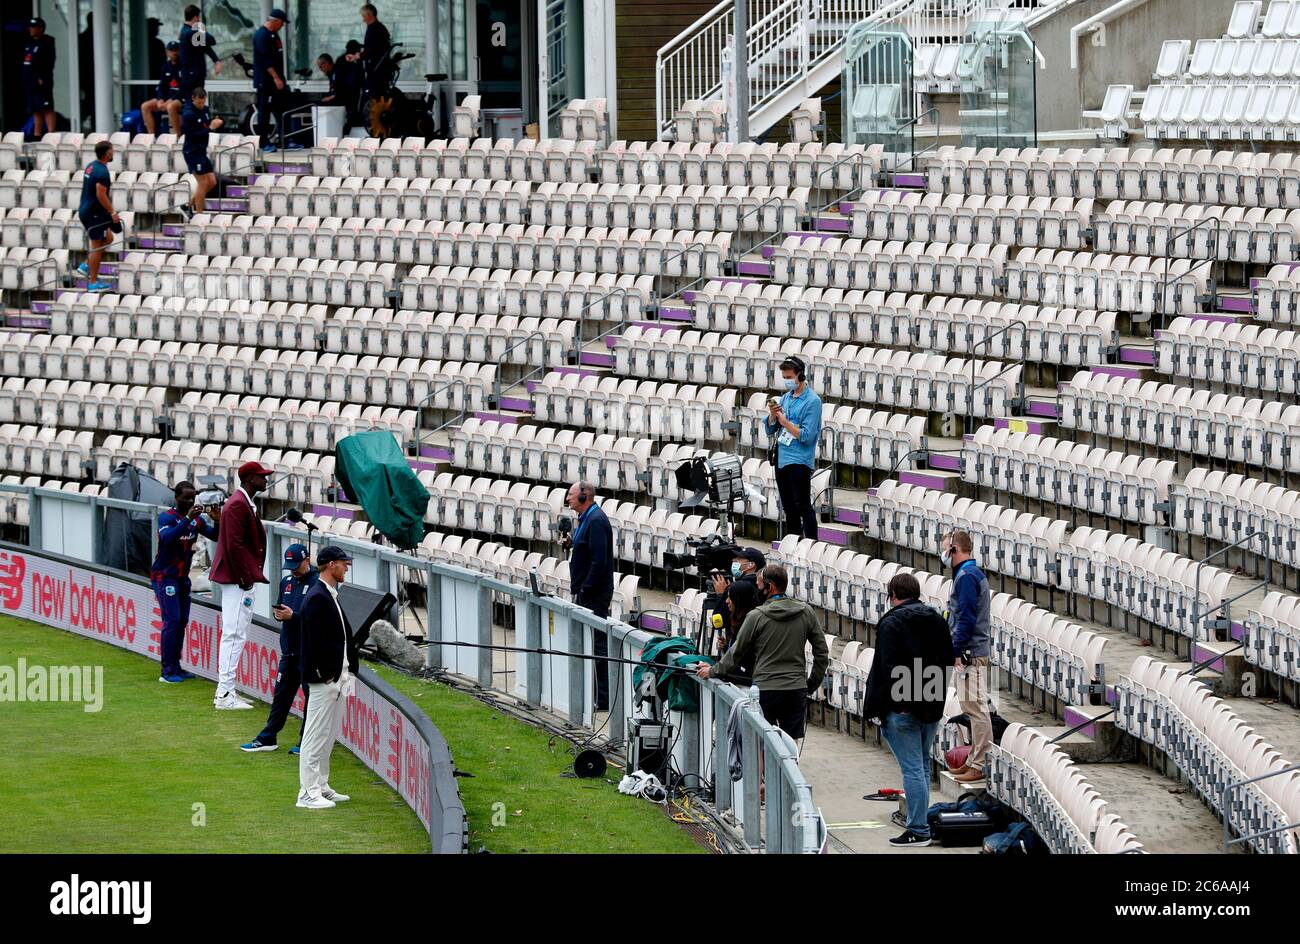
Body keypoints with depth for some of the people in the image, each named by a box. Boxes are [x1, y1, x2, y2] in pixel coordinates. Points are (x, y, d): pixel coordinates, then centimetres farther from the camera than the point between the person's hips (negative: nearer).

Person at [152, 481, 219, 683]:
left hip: (182, 577, 7)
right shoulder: (166, 517, -15)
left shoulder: (197, 519, 5)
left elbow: (214, 536, -1)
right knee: (172, 621, -12)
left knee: (182, 621, 9)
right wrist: (187, 519, -41)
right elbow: (167, 538, -34)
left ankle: (176, 667, 18)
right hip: (164, 576, -7)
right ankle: (167, 672, -10)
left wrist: (217, 521, -21)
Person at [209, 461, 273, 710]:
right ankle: (225, 695, -9)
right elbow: (234, 545, -22)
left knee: (235, 635, 15)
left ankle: (226, 691, 21)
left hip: (241, 578, 11)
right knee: (234, 634, -10)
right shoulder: (238, 504, -16)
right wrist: (245, 578, -20)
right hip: (237, 578, -11)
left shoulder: (244, 503, 17)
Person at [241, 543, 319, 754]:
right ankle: (267, 738, 18)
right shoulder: (286, 582, 15)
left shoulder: (318, 583, -10)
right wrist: (278, 613, 0)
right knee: (281, 694, 13)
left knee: (311, 696, 1)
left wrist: (293, 615, -21)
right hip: (288, 650, 7)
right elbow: (280, 608, 23)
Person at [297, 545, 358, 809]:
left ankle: (321, 787, 23)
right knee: (316, 736, -7)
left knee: (327, 737, 16)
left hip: (337, 678, 10)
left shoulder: (331, 596, 16)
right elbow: (316, 640, -21)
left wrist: (349, 671, 12)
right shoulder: (317, 598, -16)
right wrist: (326, 675, -18)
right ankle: (308, 793, -4)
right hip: (323, 679, -10)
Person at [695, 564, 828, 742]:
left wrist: (713, 671, 17)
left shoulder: (756, 617, -7)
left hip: (765, 690, -3)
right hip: (797, 690, 3)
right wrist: (812, 683, 18)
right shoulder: (806, 612, 3)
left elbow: (736, 653, 2)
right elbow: (822, 652, 8)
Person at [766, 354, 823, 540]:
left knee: (803, 507, -9)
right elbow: (770, 430, 14)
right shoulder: (785, 398, 13)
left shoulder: (812, 401, -8)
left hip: (799, 461, -7)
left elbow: (807, 436, -15)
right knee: (789, 509, 12)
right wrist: (773, 415, -5)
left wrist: (785, 422, -10)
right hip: (781, 459, 7)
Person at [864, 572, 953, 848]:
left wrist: (876, 708, -14)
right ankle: (920, 823, 24)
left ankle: (918, 830, -6)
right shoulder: (937, 620, 11)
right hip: (933, 706, 7)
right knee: (922, 766, 18)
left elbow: (886, 669, -19)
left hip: (901, 709, -7)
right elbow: (948, 660, 16)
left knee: (912, 769, -6)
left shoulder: (891, 623, -12)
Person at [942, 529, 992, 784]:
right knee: (974, 708, 14)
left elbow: (966, 619, -20)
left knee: (976, 708, -8)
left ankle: (980, 765, -8)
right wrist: (956, 651, 20)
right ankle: (974, 761, 20)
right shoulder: (974, 574, 18)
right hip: (973, 654, 11)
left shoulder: (966, 577, -14)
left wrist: (954, 652, -18)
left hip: (969, 654, -11)